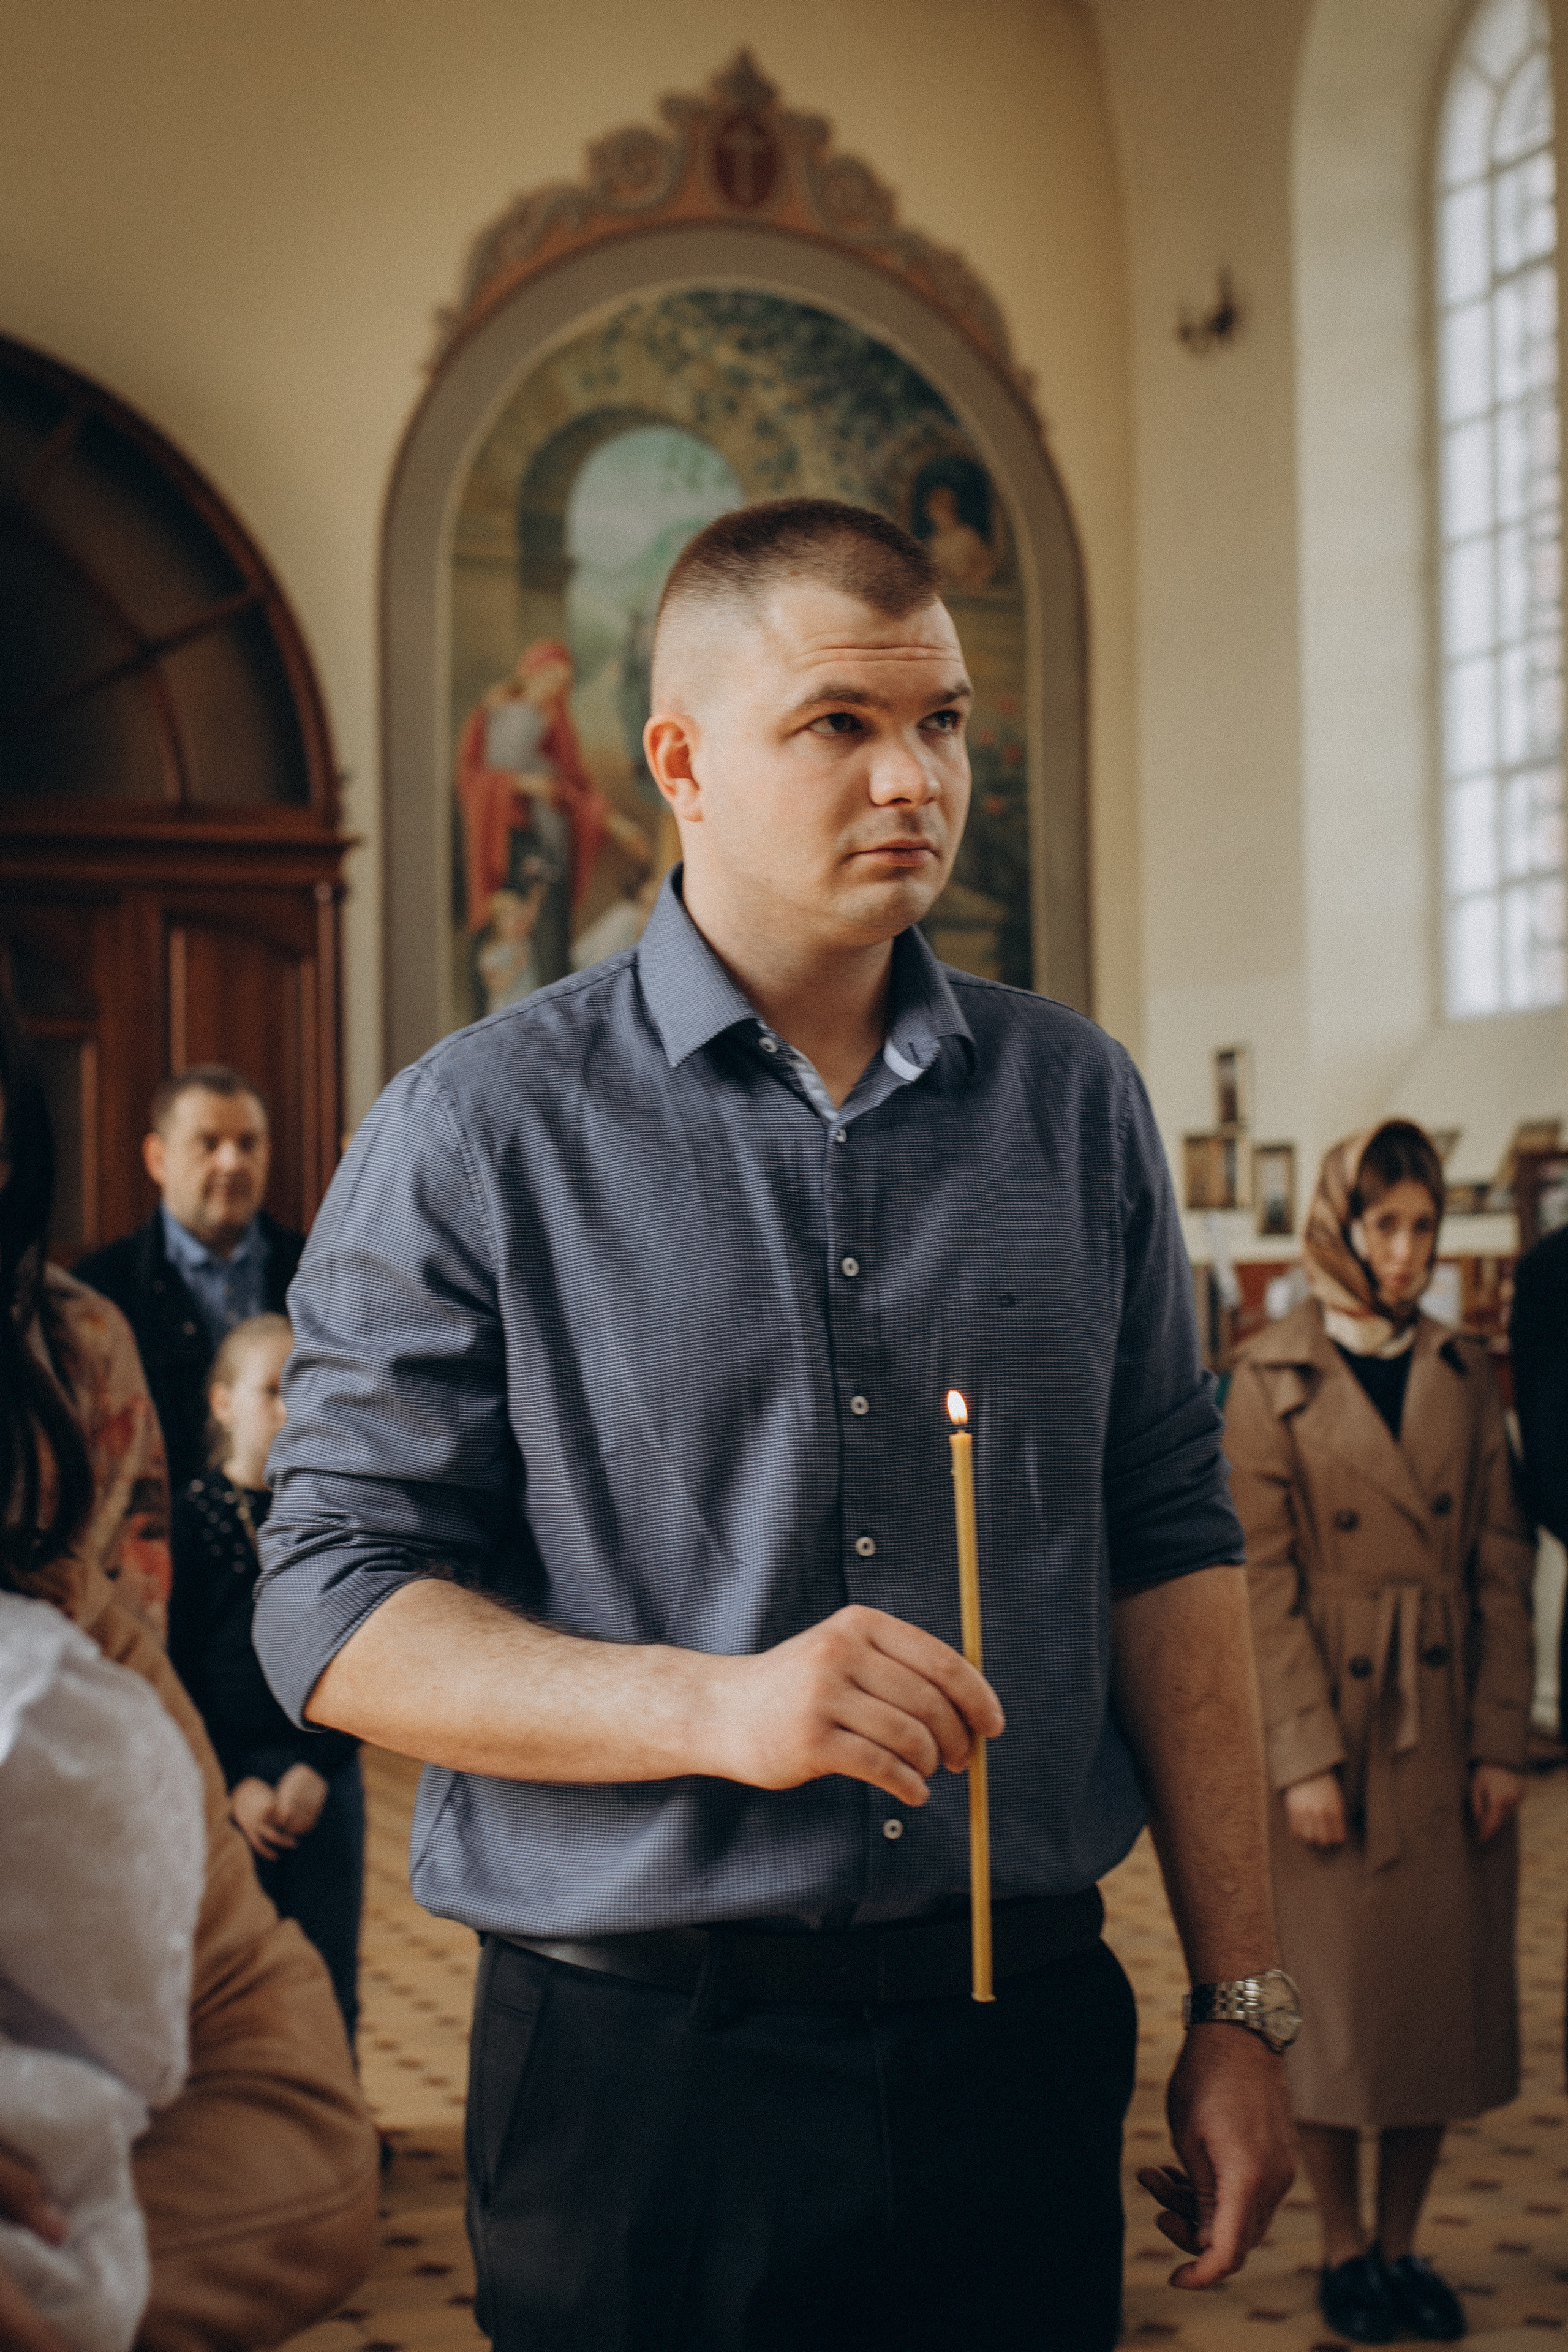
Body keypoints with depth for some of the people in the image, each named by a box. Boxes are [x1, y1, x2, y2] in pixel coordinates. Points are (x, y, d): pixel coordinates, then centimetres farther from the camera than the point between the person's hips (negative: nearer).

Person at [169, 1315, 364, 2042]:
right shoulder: (193, 1512, -2)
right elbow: (173, 1664, -2)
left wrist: (317, 1770, -8)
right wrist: (235, 1782, -8)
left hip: (324, 1775, 1)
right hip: (222, 1779, -1)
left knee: (328, 1983, 5)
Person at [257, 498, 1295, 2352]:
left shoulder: (1074, 1100, 6)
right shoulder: (477, 1132, -5)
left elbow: (1168, 1551, 7)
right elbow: (336, 1618, -8)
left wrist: (1241, 2007, 4)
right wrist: (720, 1706, -21)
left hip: (1024, 2040, 3)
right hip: (639, 2065, -3)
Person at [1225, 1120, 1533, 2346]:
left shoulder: (1467, 1375, 6)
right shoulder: (1272, 1381, -4)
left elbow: (1503, 1569, 5)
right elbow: (1265, 1586, -7)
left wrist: (1501, 1740, -2)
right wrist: (1307, 1758, -12)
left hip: (1451, 1731, 4)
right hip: (1335, 1725, -3)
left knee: (1444, 1993, 7)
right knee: (1337, 1999, 5)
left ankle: (1404, 2244, 21)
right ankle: (1344, 2247, 20)